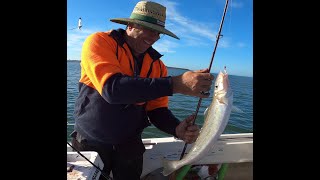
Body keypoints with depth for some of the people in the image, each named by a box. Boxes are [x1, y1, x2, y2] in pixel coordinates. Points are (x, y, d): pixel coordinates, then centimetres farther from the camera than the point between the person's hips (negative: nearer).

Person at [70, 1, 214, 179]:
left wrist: (177, 128, -26)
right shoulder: (100, 42, -16)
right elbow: (111, 88, -33)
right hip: (90, 142, -3)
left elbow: (157, 109, -3)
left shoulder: (157, 65, -3)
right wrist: (175, 84, -39)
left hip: (130, 144, 4)